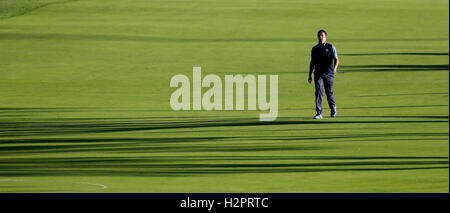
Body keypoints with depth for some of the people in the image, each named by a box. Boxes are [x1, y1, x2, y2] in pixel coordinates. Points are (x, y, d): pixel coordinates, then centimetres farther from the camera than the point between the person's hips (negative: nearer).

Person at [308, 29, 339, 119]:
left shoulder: (330, 47, 3)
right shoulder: (314, 49, 11)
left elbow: (336, 59, 1)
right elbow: (312, 62, 16)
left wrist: (335, 68, -20)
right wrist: (310, 75, 13)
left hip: (328, 74, -2)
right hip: (318, 74, 2)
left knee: (329, 92, 6)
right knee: (318, 92, -11)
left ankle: (333, 109, 32)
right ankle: (319, 113, -13)